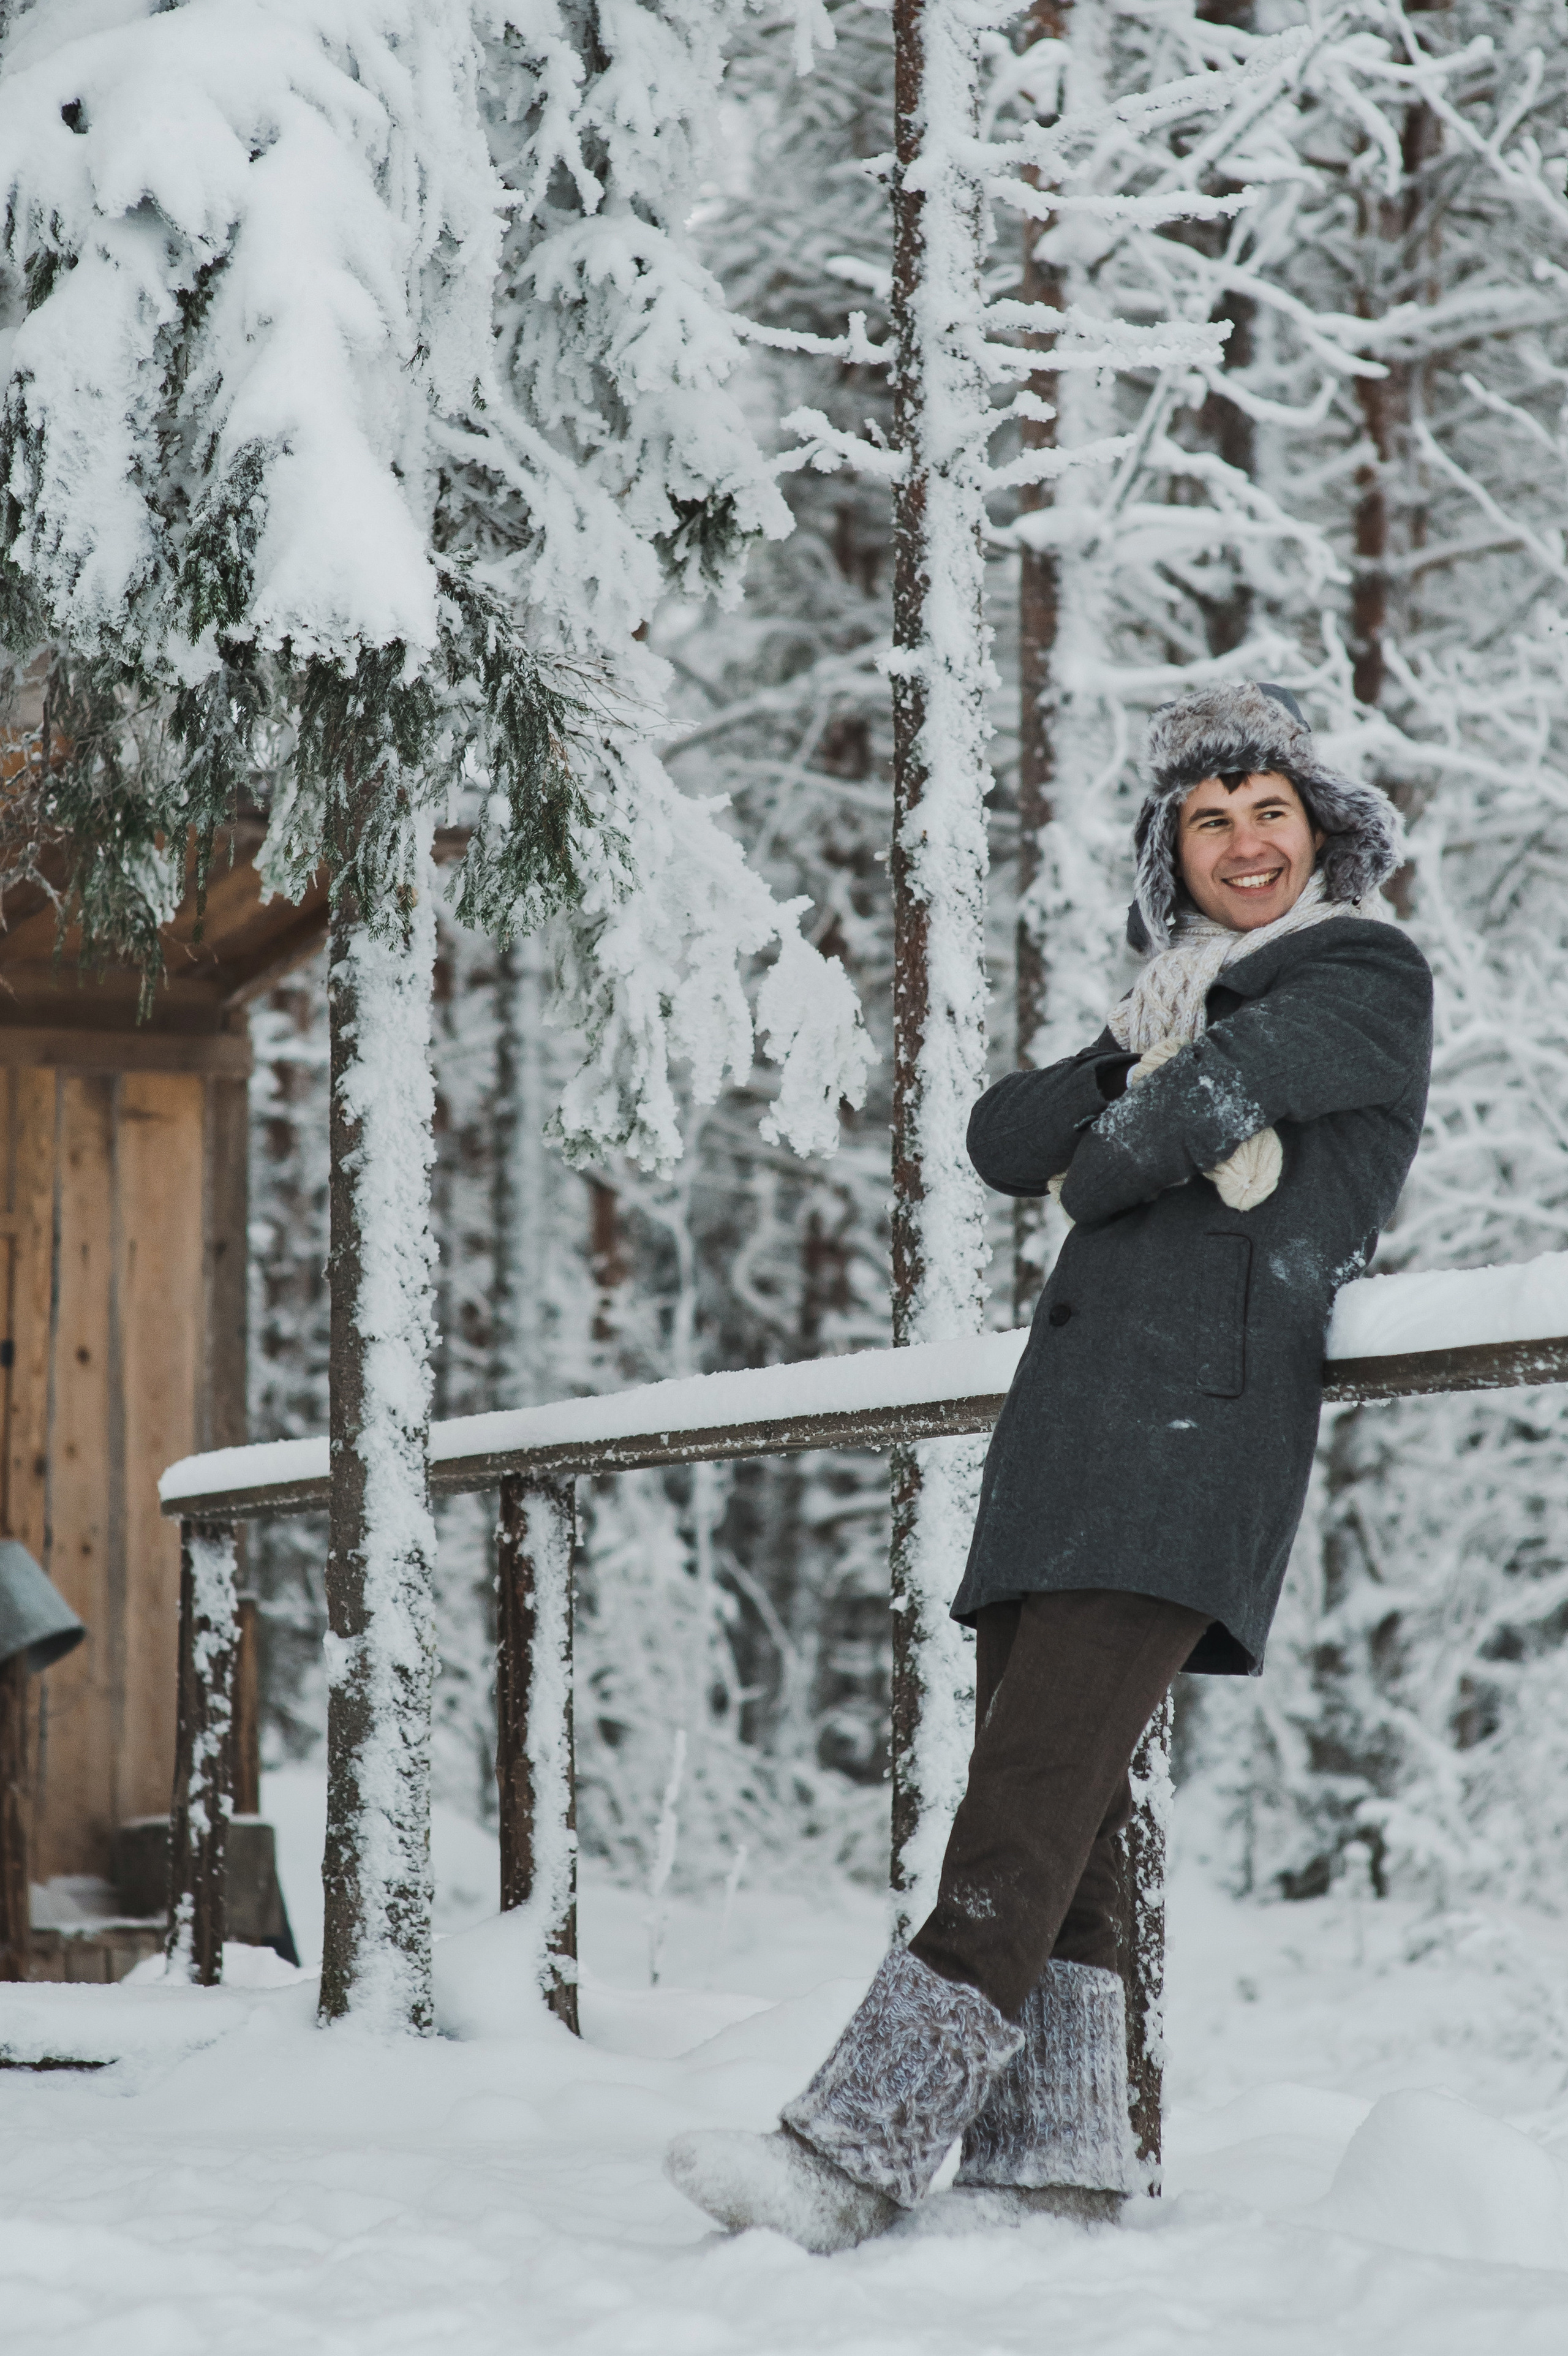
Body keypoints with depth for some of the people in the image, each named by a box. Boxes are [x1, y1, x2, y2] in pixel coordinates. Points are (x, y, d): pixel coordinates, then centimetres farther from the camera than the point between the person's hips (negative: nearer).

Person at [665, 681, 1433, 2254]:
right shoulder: (1179, 997, 28)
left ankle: (855, 2155, -22)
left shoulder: (1370, 979, 7)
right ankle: (1053, 2154, 4)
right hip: (1073, 1416, 8)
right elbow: (1002, 1139, 14)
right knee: (1041, 1794, 2)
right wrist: (1137, 1091, -3)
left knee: (1036, 1785, -16)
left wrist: (1097, 1166, 8)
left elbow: (1219, 1096, -10)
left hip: (1206, 1413, -8)